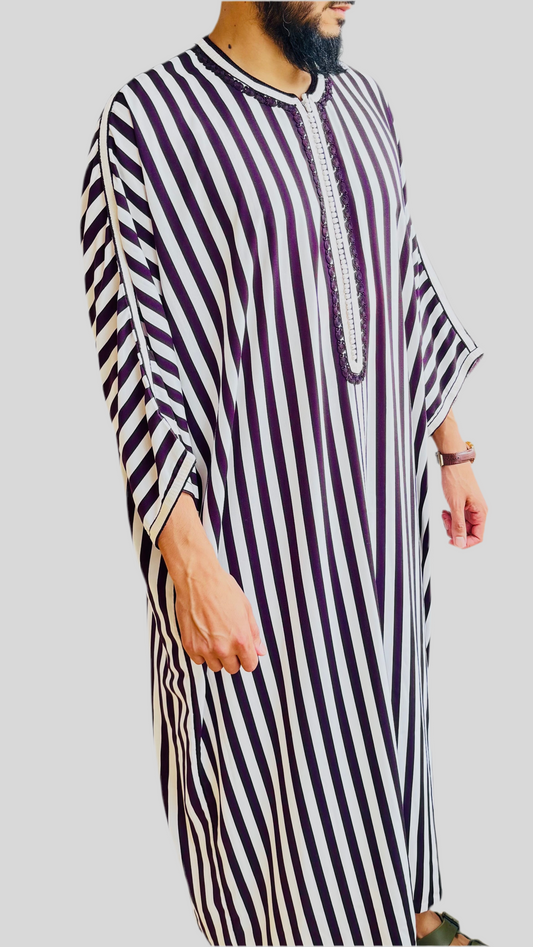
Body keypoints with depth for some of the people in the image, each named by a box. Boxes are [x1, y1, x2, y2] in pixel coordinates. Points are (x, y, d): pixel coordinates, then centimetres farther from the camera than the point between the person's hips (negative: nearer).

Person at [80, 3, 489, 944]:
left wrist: (454, 450, 15)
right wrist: (193, 567, -21)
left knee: (383, 709, 22)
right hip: (252, 523, -6)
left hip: (377, 502, 6)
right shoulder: (149, 120, -15)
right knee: (272, 749, 10)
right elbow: (135, 357, -18)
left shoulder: (361, 102, 5)